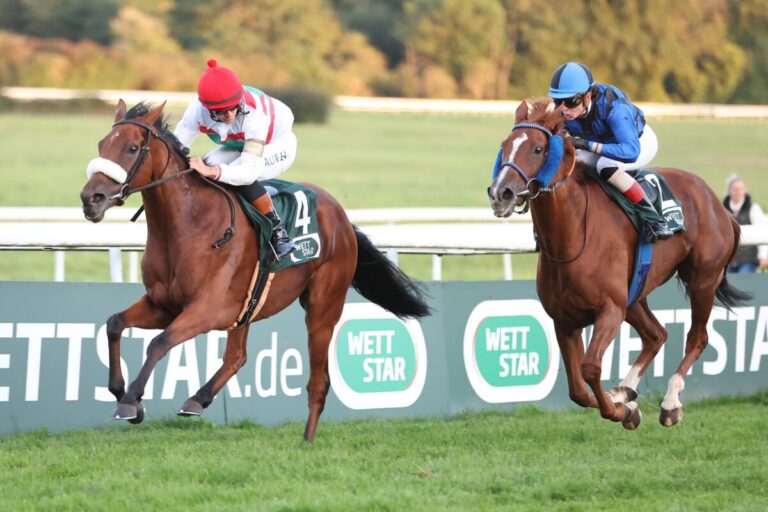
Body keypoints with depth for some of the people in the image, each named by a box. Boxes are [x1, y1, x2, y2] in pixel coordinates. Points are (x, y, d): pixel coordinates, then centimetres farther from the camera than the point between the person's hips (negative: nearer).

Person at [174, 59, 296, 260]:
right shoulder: (197, 110, -30)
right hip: (238, 144, 6)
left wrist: (212, 171, -62)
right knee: (197, 173, -19)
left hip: (277, 145, -6)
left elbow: (250, 169, -47)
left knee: (242, 174, -36)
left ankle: (277, 232, -23)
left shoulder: (254, 114, -43)